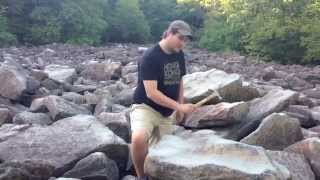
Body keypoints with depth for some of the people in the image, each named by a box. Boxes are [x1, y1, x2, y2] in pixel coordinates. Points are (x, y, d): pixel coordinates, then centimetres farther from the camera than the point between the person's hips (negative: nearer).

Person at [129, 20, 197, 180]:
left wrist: (180, 108, 13)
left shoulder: (179, 55, 3)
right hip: (145, 107, -7)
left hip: (167, 113, 7)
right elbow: (151, 93, -25)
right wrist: (179, 106, -24)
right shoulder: (150, 57, -20)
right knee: (138, 138, -33)